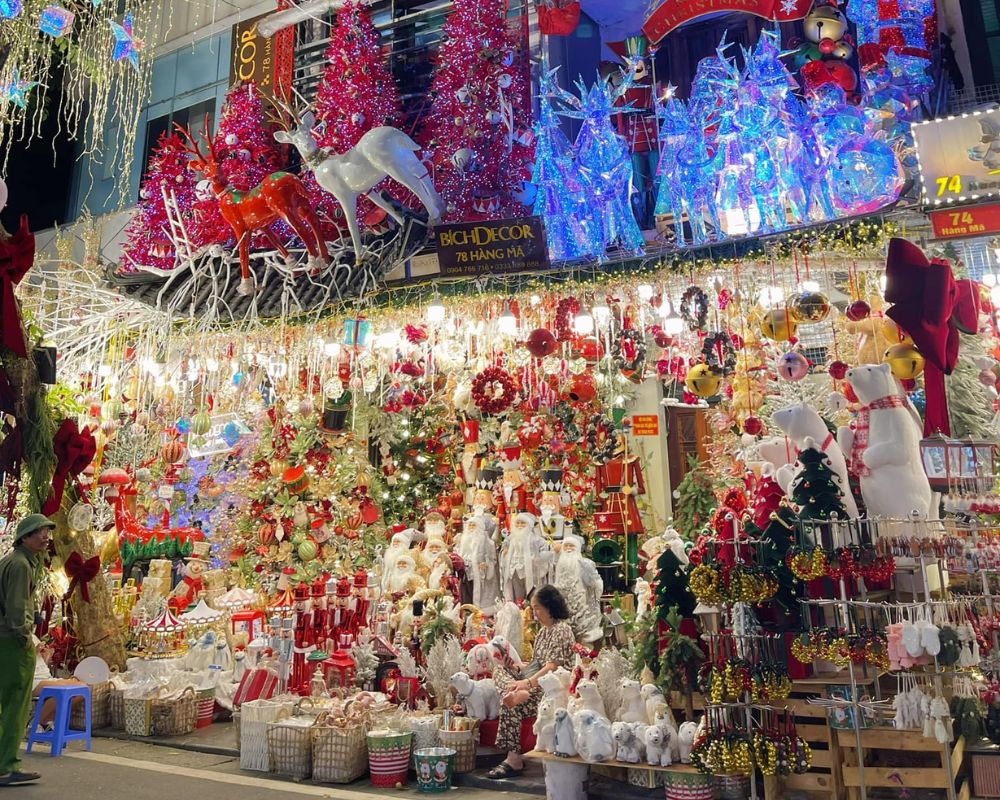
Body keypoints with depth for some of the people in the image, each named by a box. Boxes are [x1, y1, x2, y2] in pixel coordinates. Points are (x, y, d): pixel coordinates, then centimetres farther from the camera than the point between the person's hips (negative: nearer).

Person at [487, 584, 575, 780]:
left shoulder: (561, 629, -10)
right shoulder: (543, 631, 19)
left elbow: (554, 666, -20)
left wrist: (528, 683, -27)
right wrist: (515, 664, 4)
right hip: (538, 681, 9)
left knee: (511, 705, -24)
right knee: (500, 671, -4)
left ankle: (514, 761, -20)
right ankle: (515, 693, -33)